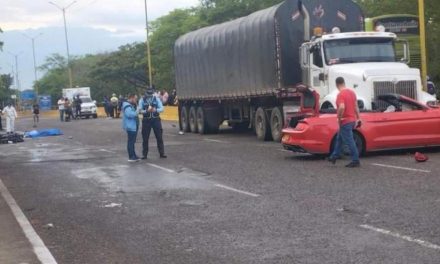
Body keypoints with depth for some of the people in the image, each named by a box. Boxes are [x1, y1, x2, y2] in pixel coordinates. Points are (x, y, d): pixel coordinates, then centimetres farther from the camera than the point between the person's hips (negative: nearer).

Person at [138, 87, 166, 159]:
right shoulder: (142, 100, -2)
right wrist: (146, 111, -27)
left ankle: (162, 153, 9)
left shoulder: (156, 99, 1)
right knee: (145, 138, 2)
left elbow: (161, 109, -5)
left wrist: (155, 110, -25)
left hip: (156, 120, 1)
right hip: (146, 120, -1)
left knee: (159, 137, 2)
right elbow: (139, 110, -8)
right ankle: (144, 154, 10)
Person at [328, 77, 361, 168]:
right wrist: (358, 118, 17)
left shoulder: (341, 94, -18)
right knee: (339, 139, 21)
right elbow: (356, 106, 12)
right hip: (352, 120, 9)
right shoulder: (352, 92, 8)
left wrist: (339, 118, -19)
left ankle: (355, 161, 0)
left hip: (345, 122, -9)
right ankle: (334, 156, 31)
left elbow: (342, 107, -32)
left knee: (349, 141, -3)